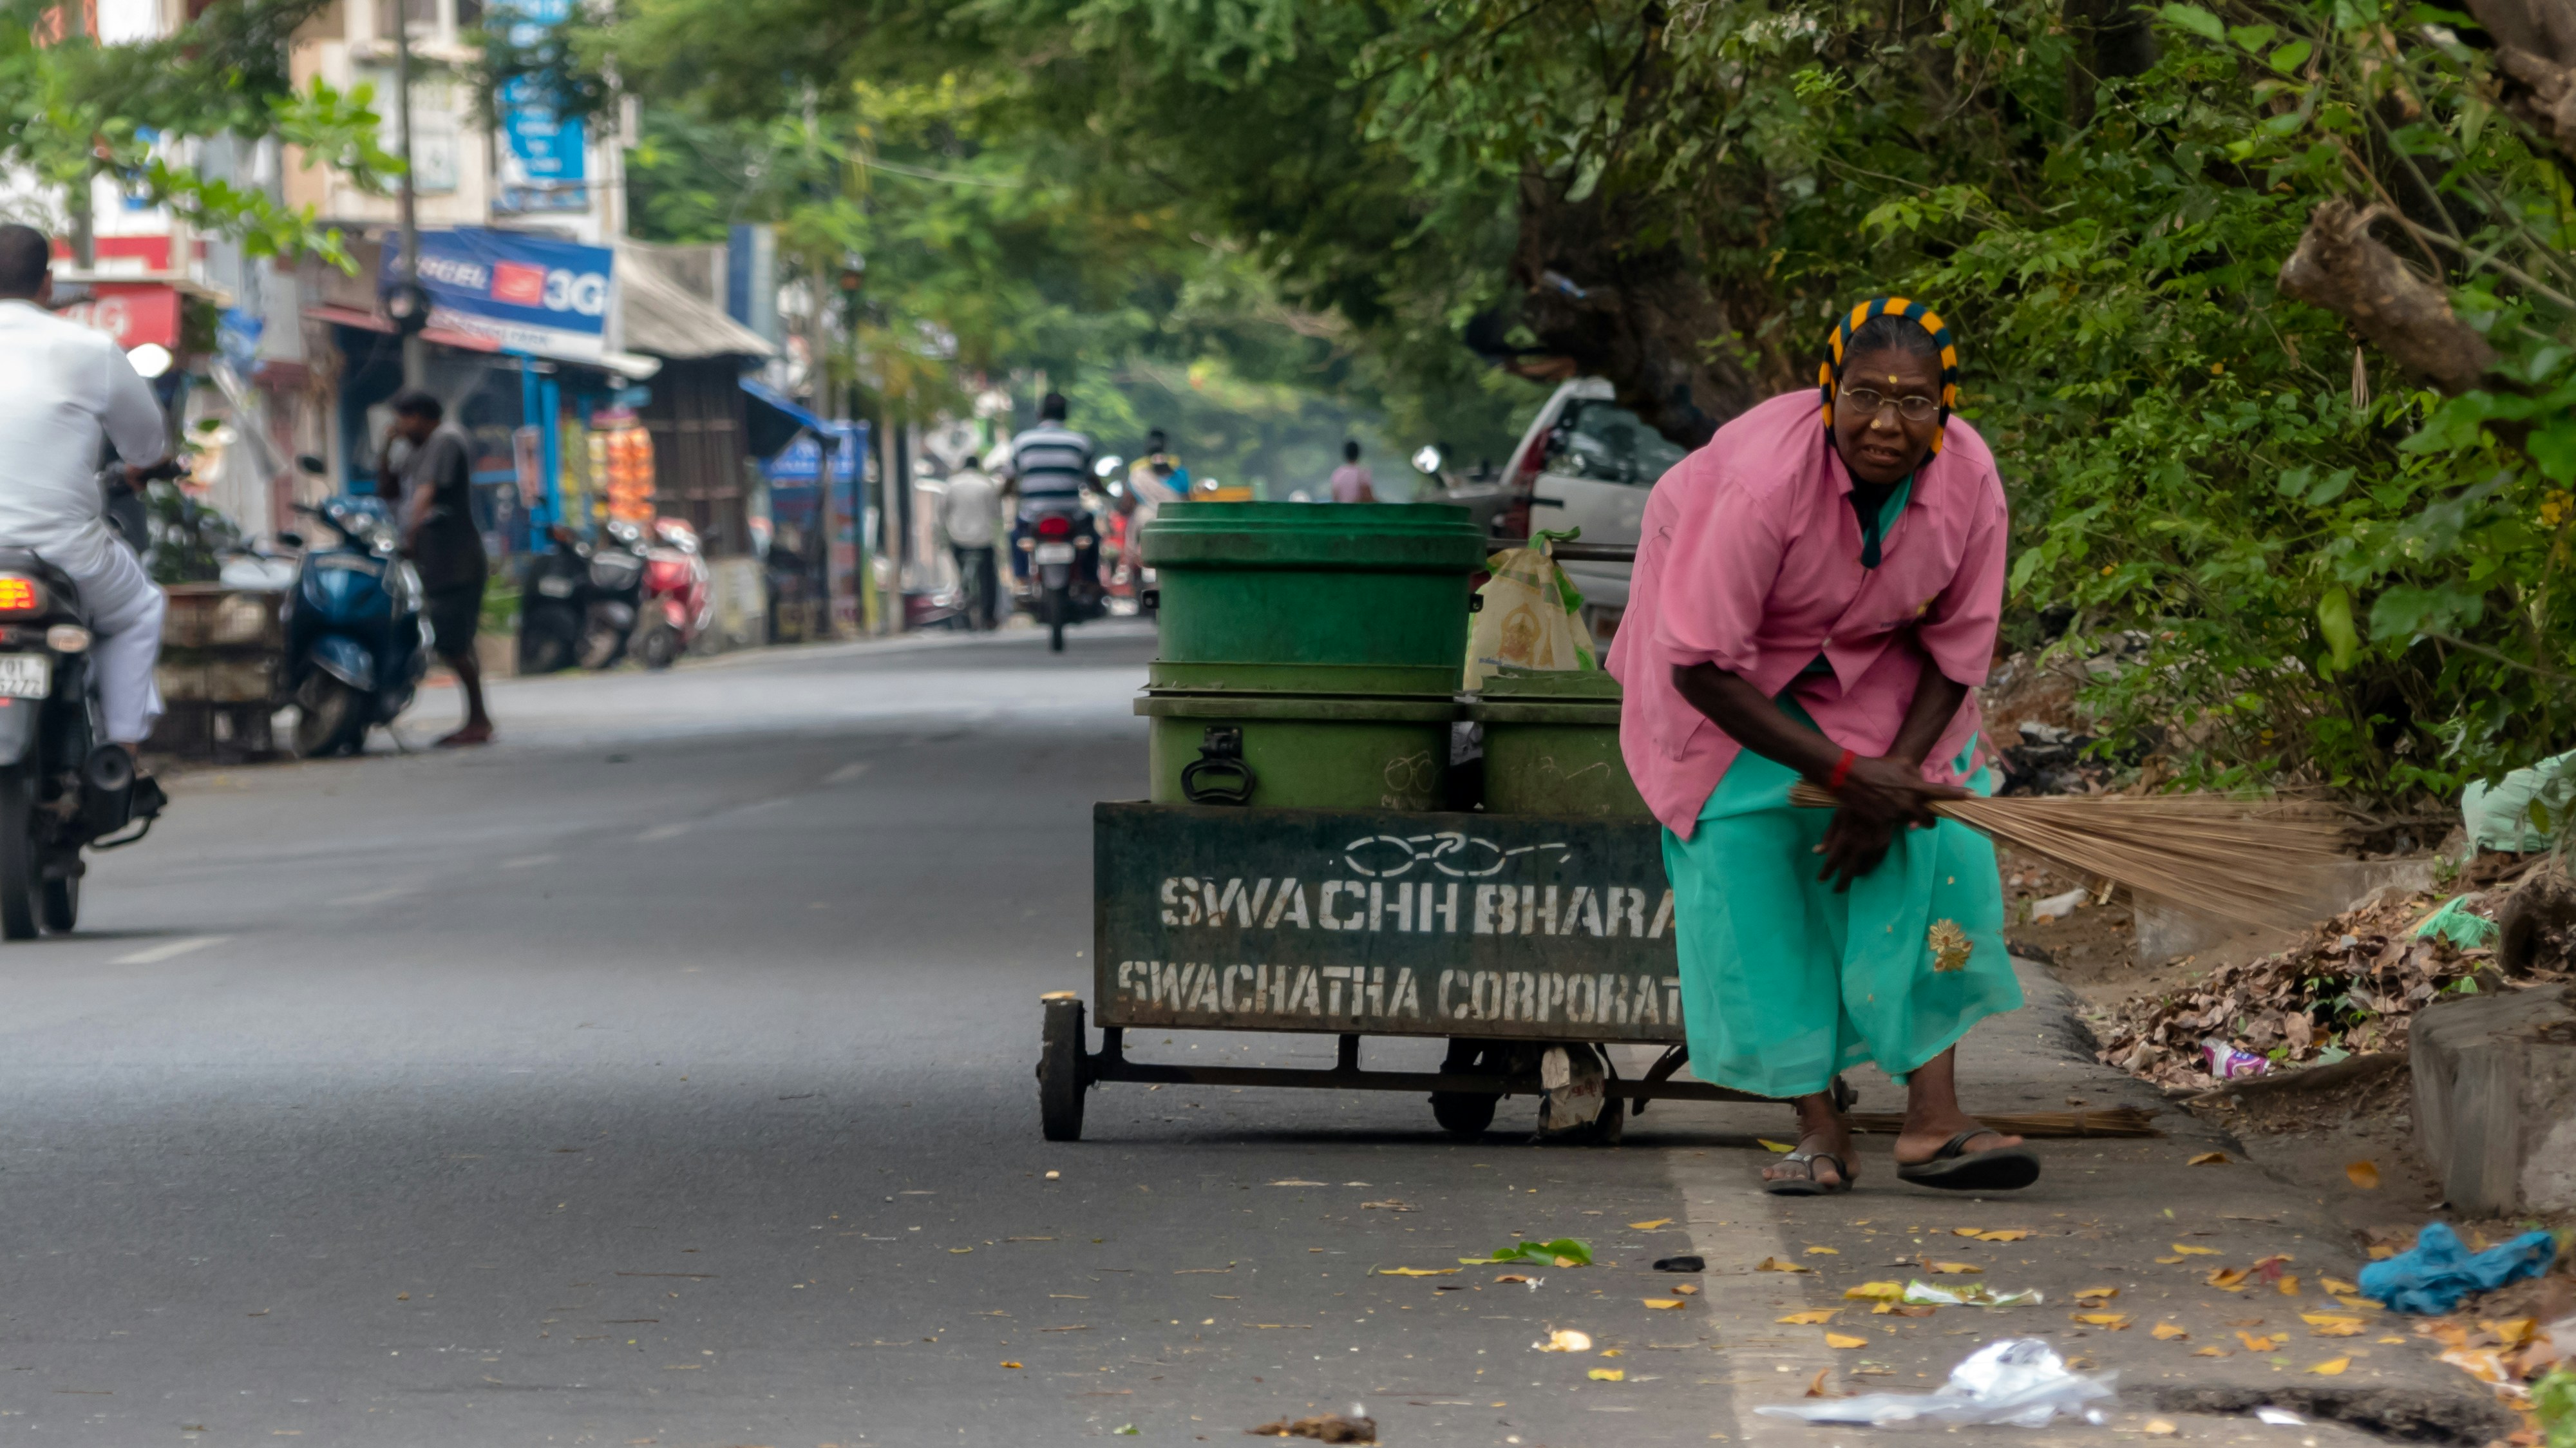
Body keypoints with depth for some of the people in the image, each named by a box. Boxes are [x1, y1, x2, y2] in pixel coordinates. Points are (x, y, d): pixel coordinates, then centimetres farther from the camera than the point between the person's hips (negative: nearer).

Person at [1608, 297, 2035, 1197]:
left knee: (1933, 836, -14)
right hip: (1733, 661, -3)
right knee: (1748, 845, -17)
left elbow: (1957, 650, -10)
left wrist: (1895, 776, -21)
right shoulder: (1762, 480, -37)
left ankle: (1933, 1119, -16)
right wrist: (1843, 772, -32)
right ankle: (1818, 1128, -11)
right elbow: (1701, 663, -32)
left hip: (1869, 663, 3)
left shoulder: (1968, 482, -24)